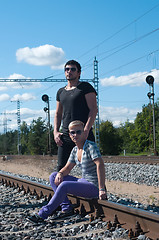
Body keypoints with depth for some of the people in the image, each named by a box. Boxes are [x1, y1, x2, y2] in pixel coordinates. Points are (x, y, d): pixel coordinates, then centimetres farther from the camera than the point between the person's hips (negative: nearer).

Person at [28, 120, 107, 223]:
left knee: (64, 185, -29)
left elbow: (100, 165, -25)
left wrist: (102, 189, -32)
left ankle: (43, 214, -18)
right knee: (53, 177, 3)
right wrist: (60, 174, -13)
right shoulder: (75, 150, 10)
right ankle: (67, 208, -3)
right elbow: (67, 168, 12)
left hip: (94, 187, -9)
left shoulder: (91, 146, -14)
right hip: (83, 181, 9)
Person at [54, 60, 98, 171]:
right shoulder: (61, 92, 20)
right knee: (62, 168, 2)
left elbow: (94, 109, -7)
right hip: (65, 135, 6)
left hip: (83, 134, -6)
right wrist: (56, 132, 7)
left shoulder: (85, 87, 1)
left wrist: (86, 130, -18)